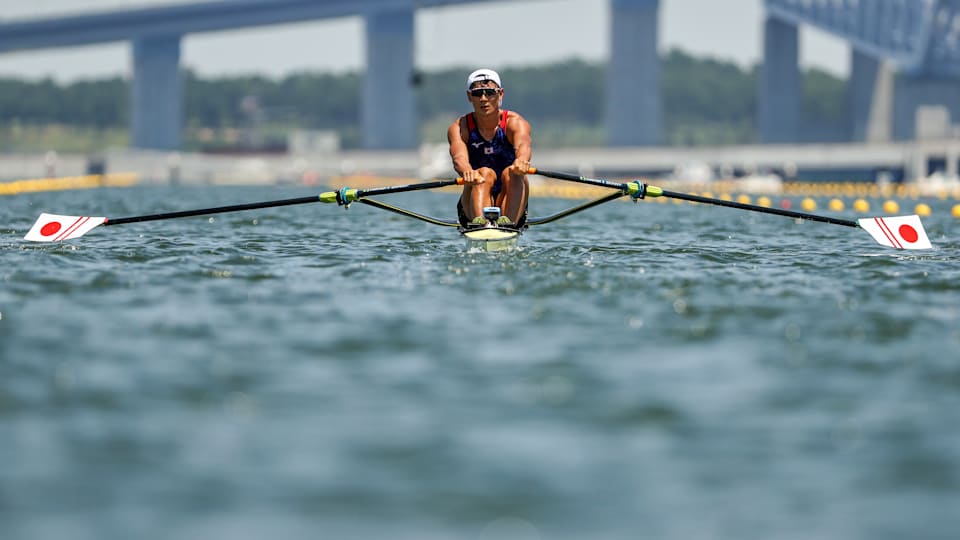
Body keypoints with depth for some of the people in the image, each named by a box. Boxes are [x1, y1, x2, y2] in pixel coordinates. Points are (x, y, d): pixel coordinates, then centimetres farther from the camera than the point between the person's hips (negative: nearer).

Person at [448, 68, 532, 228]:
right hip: (472, 206, 0)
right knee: (485, 174, -28)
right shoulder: (459, 128, -2)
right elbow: (459, 157, -24)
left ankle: (508, 221, -51)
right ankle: (479, 222, -54)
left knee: (511, 174, -27)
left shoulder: (515, 122, -4)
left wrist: (521, 160, -54)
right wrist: (467, 171, -50)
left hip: (508, 204, 0)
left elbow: (522, 145, -28)